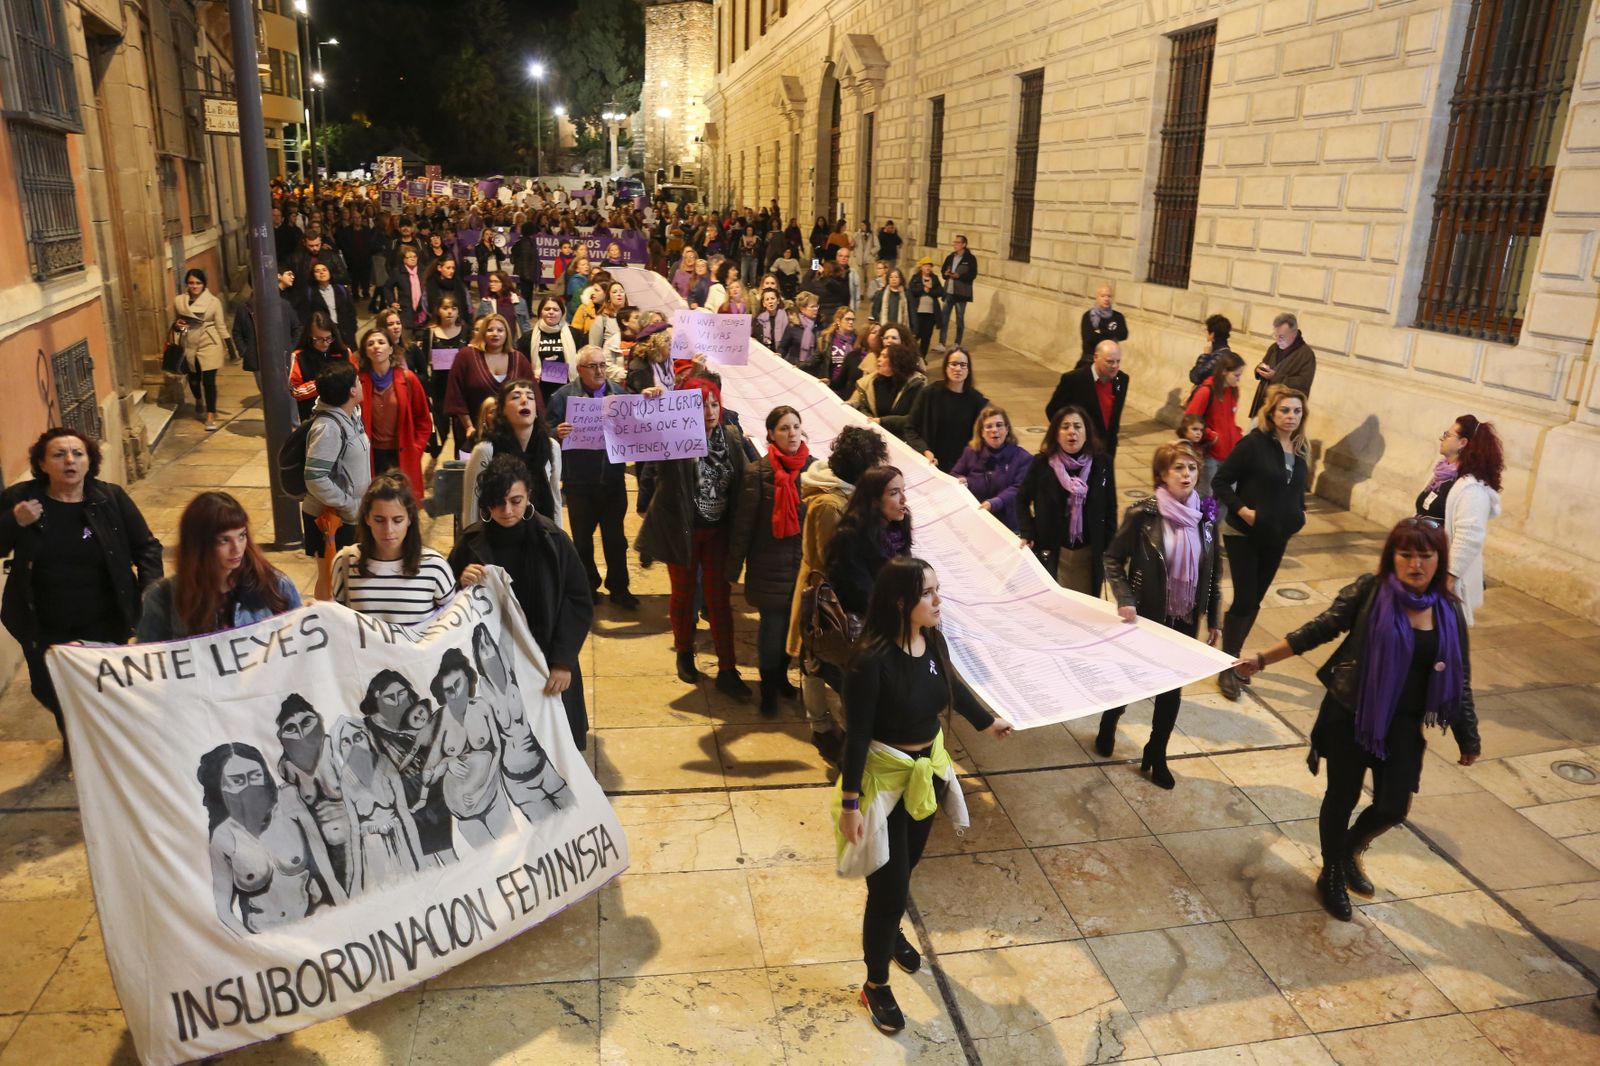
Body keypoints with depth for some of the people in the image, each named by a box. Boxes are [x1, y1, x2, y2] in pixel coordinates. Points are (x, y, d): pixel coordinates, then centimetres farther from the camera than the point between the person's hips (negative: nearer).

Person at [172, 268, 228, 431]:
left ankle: (211, 416, -1)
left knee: (209, 380, -9)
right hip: (189, 345, 3)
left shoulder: (213, 301, -5)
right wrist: (177, 325, -11)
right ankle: (199, 401, 52)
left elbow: (220, 326, -1)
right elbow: (173, 323, 12)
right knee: (193, 378, 20)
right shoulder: (178, 301, 1)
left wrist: (227, 347, -4)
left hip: (209, 344, -3)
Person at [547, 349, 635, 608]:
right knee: (582, 538, 11)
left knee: (615, 537, 11)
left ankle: (619, 588, 23)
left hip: (613, 478, 2)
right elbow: (546, 430, -8)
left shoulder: (618, 392, 6)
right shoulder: (564, 395, -5)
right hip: (579, 481, -2)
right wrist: (557, 433, -29)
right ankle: (588, 587, 27)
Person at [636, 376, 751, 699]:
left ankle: (727, 671, 13)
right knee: (683, 594, 15)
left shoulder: (732, 438, -1)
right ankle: (685, 654, 37)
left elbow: (740, 483, 4)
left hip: (718, 531, 3)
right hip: (682, 530, -3)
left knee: (719, 598, 7)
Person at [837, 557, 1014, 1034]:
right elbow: (857, 735, -23)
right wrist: (850, 803, -19)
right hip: (885, 778, -6)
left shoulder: (933, 641, -11)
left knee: (906, 865, 26)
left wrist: (986, 721, 26)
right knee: (889, 885, 3)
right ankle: (875, 985, 26)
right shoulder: (871, 659, -30)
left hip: (928, 769, 6)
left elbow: (952, 684, 11)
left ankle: (890, 930, 55)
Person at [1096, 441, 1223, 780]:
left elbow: (1213, 573, 3)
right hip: (1145, 615, -3)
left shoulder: (1206, 516, -5)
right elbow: (1113, 558, -9)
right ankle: (1108, 724, 46)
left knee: (1172, 689, 10)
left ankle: (1156, 755, 28)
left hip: (1184, 619, 3)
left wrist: (1213, 620, 6)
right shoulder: (1143, 513, -17)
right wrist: (1124, 600, -22)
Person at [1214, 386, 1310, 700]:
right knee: (1244, 601, -5)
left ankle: (1234, 655, 29)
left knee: (1254, 602, 13)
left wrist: (1298, 513, 3)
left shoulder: (1299, 449, 4)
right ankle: (1226, 668, 9)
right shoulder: (1254, 443, -15)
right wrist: (1242, 509, -22)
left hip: (1276, 538, 6)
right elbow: (1220, 481, -14)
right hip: (1244, 535, -6)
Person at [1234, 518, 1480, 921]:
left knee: (1393, 808, 4)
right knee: (1342, 798, 10)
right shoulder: (1369, 591, -12)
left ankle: (1351, 849, 38)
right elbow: (1319, 630, -7)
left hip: (1402, 725, 3)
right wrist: (1263, 659, -10)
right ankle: (1332, 875, 34)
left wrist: (1468, 737, 11)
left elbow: (1458, 678, 6)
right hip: (1349, 715, -3)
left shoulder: (1449, 611, -2)